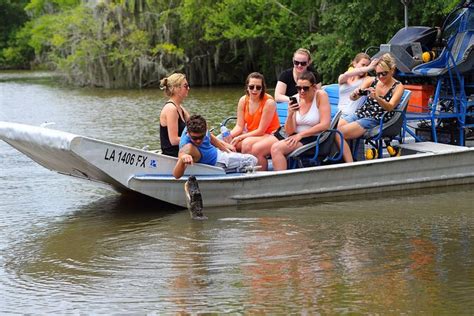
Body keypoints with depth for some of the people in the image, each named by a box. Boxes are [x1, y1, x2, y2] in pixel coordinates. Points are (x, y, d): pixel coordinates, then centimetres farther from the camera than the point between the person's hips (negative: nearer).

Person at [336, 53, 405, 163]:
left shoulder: (398, 87, -1)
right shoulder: (371, 81, 9)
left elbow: (390, 107, -17)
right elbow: (352, 98, 1)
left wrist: (377, 98, -37)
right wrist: (355, 94, -24)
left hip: (375, 121, -5)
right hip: (360, 114, 5)